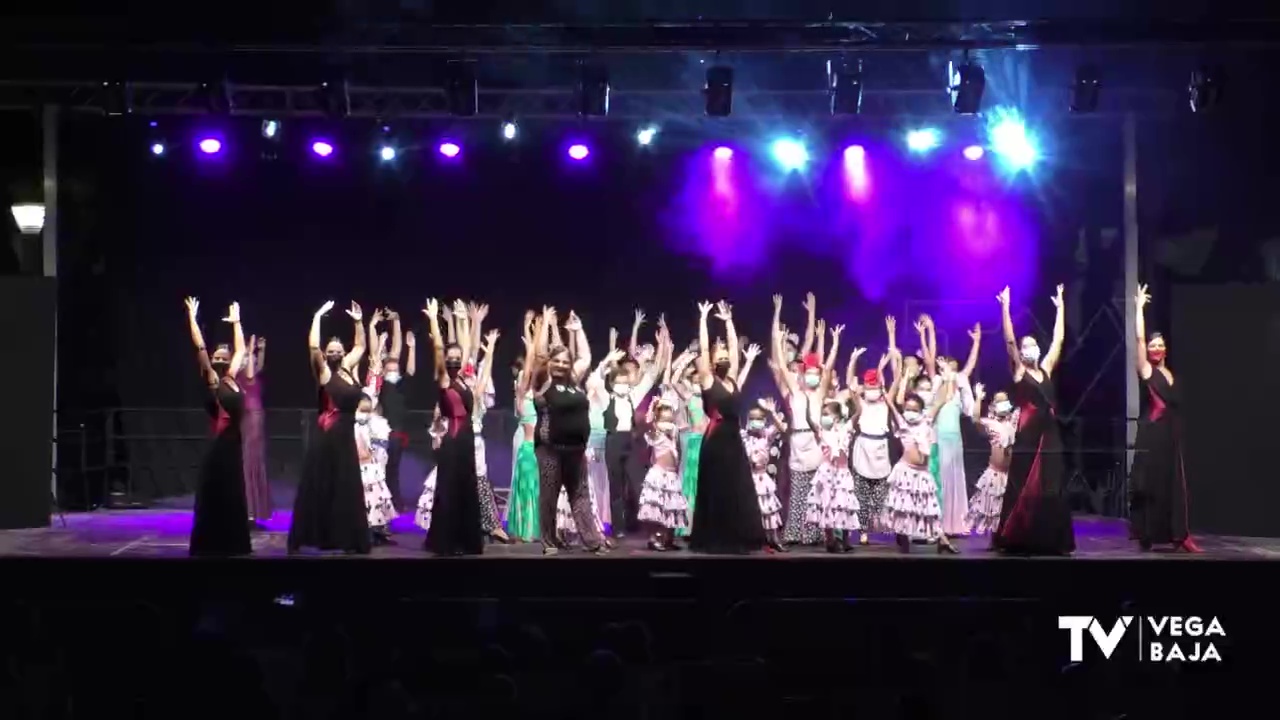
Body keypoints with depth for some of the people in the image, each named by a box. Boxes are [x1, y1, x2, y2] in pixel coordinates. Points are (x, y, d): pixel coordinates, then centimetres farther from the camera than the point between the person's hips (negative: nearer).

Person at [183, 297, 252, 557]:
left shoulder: (232, 379, 13)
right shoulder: (211, 380, -2)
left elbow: (240, 348, 23)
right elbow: (200, 347, -8)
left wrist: (236, 321, 26)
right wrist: (193, 318, -6)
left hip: (233, 442, 7)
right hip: (219, 443, -7)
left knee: (233, 497, 11)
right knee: (215, 497, -3)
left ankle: (230, 544, 19)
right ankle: (210, 546, 1)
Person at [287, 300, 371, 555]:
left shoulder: (348, 369, 11)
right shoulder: (324, 372, -5)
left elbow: (360, 346, 24)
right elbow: (313, 346, -18)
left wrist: (358, 322, 15)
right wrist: (318, 317, -15)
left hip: (346, 436, 6)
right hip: (327, 437, -6)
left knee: (347, 488, 8)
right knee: (319, 487, -4)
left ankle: (344, 538, 14)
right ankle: (301, 538, 1)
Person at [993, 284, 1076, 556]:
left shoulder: (1046, 369, 12)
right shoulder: (1018, 371, 2)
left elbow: (1058, 340, 16)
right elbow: (1009, 339, -5)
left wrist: (1059, 308, 17)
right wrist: (1005, 307, -9)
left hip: (1049, 436, 4)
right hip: (1027, 437, -4)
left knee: (1049, 489, 4)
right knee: (1024, 488, -2)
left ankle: (1048, 540, 7)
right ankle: (1018, 540, 2)